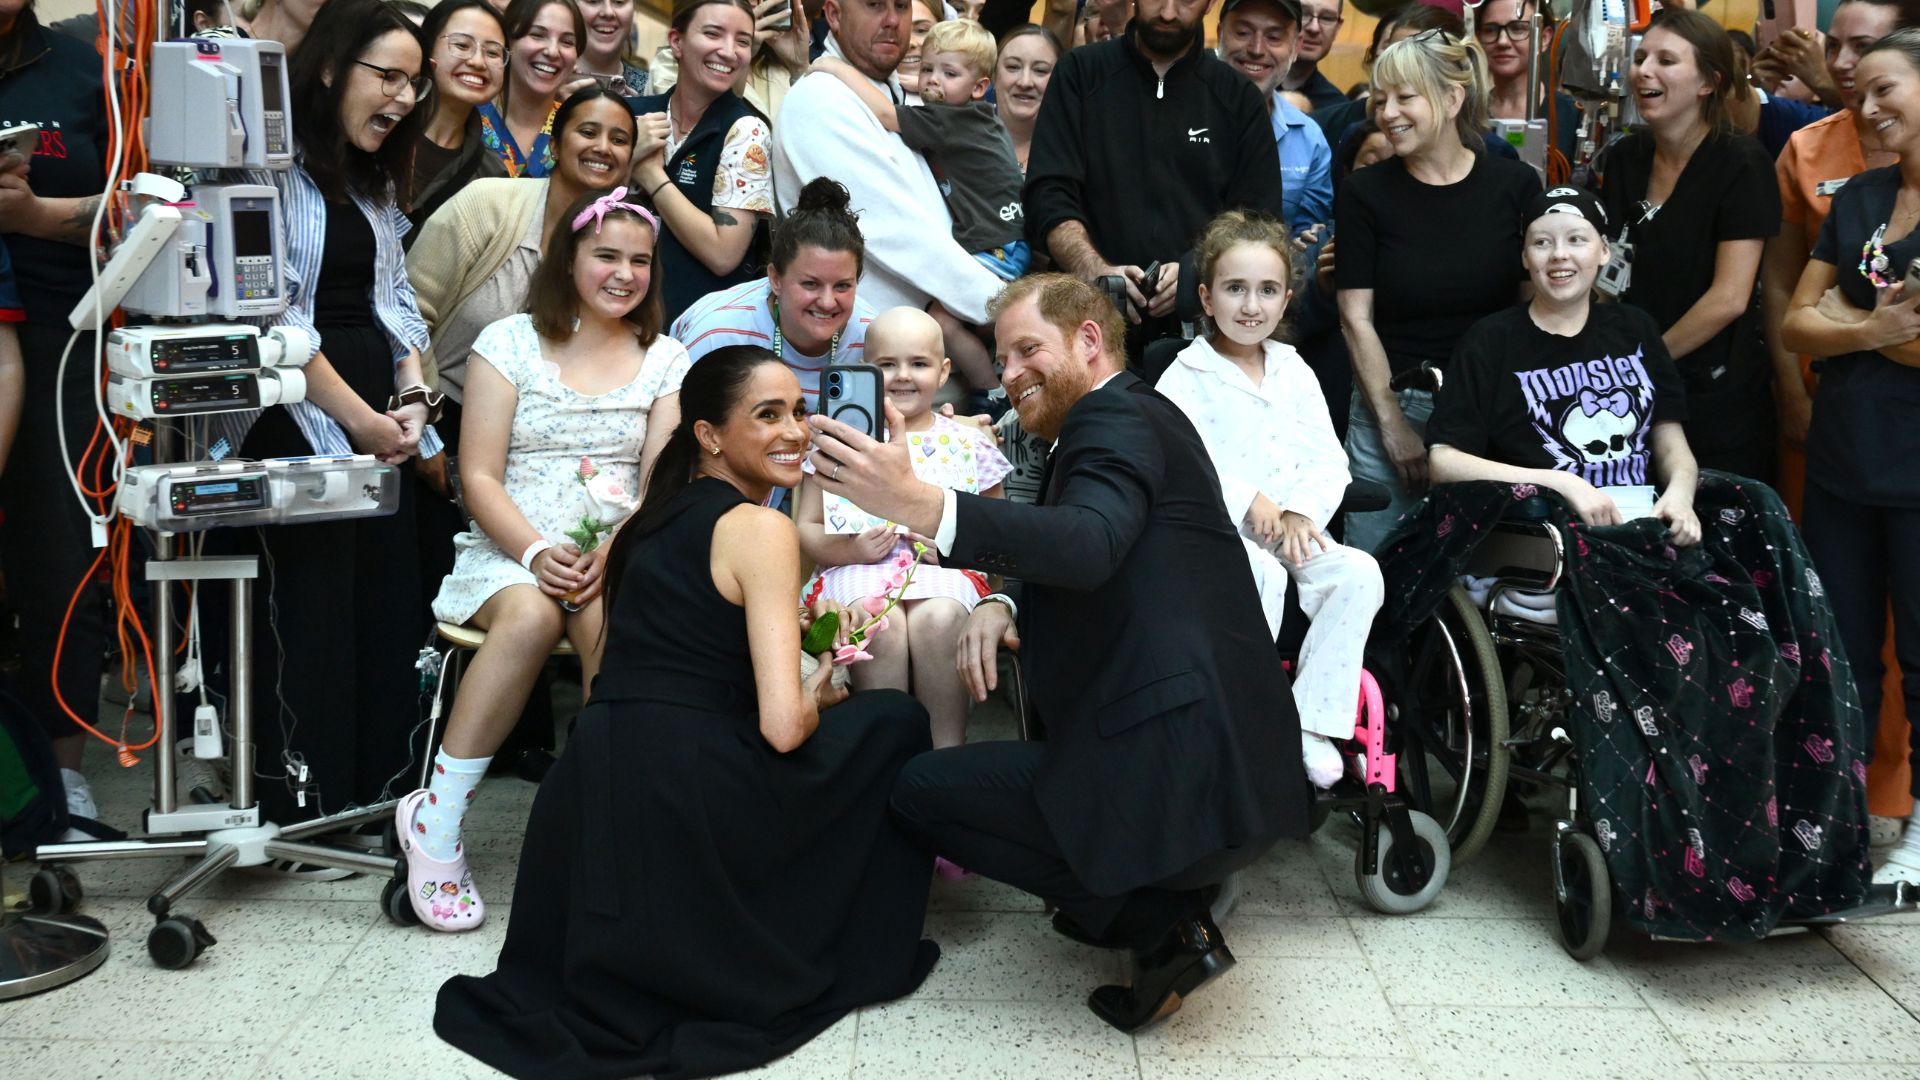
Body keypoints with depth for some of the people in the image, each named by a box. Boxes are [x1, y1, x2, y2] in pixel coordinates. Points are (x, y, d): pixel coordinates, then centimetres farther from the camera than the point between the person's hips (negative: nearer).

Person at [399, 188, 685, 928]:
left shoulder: (665, 360, 13)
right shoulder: (510, 342, 8)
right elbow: (479, 477, 1)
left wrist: (613, 553, -16)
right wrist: (537, 553, -16)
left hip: (619, 559, 1)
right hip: (510, 552, -1)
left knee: (610, 619, -36)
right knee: (530, 616, -36)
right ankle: (435, 822, -28)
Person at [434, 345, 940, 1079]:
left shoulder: (656, 516, 18)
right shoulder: (758, 527, -7)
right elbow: (783, 727, -15)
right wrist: (818, 702, 8)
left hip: (589, 798, 8)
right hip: (681, 803, -8)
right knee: (891, 724, 15)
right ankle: (858, 954, 21)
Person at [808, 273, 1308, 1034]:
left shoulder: (1115, 419, -10)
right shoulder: (1133, 415, 21)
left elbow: (1088, 546, -30)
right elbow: (1073, 570, 20)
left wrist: (915, 504, -40)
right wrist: (1002, 603, -2)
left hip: (1176, 774, -10)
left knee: (916, 789, 3)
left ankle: (1155, 919, -2)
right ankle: (1170, 898, 14)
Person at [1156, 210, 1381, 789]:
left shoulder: (1294, 372, 16)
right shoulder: (1185, 376, 1)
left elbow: (1329, 460, 9)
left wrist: (1303, 510, -10)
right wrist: (1248, 502, -19)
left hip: (1290, 527, 5)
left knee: (1359, 573, -22)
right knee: (1264, 578, -36)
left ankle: (1312, 723, -18)